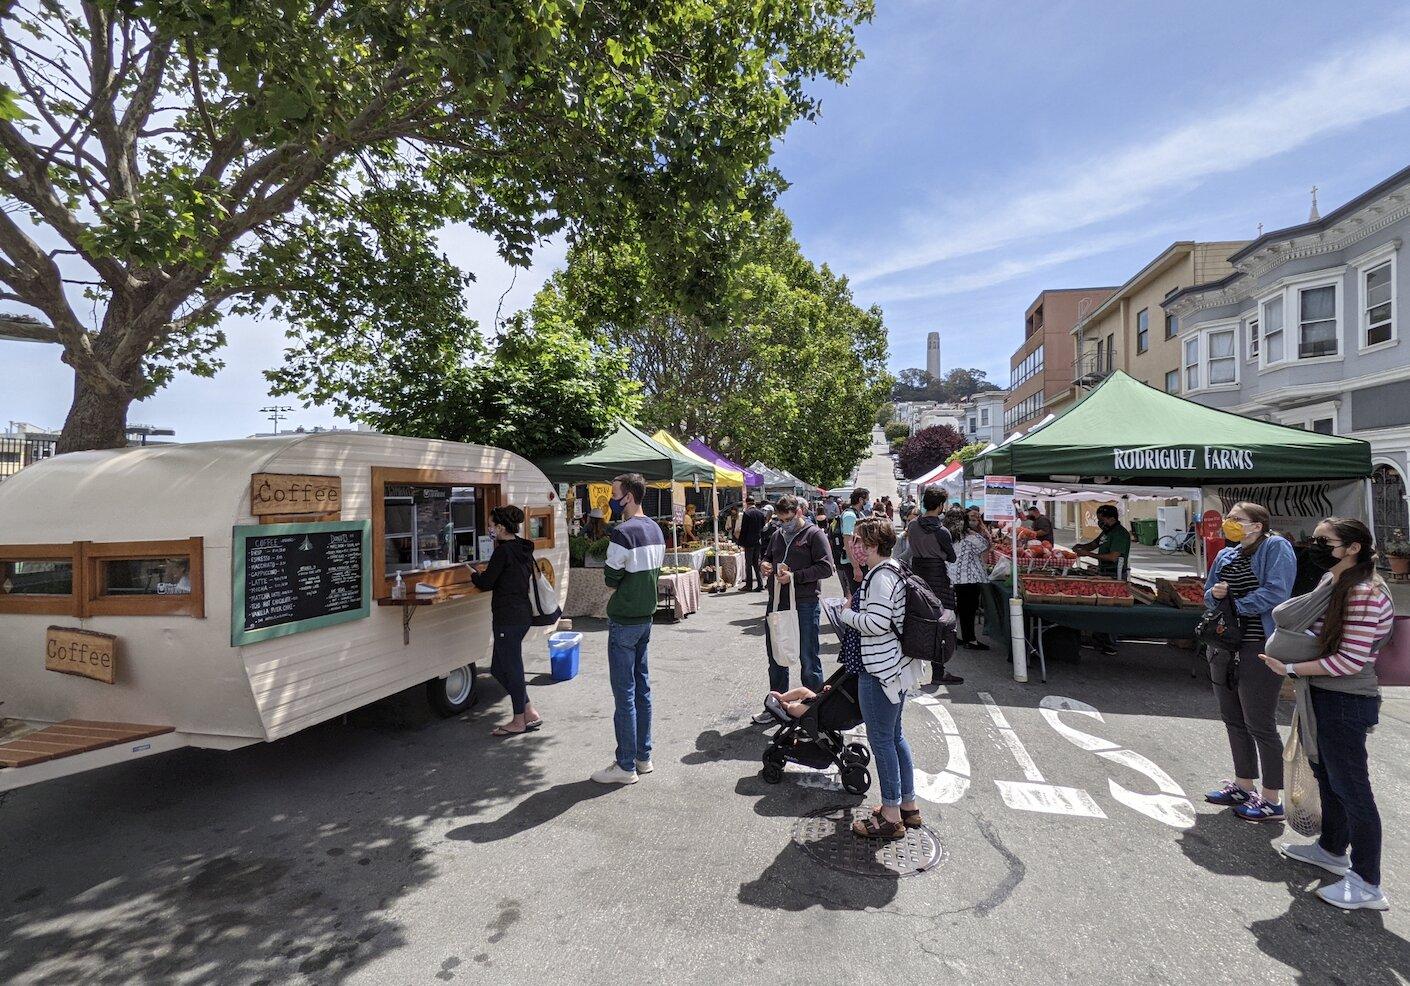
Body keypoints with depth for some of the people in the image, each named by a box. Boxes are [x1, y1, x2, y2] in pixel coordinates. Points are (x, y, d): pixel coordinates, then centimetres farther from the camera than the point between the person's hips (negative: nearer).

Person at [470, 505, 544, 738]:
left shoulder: (503, 551, -15)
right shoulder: (523, 549, 12)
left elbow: (486, 583, -12)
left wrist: (473, 574, 8)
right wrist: (482, 575, 19)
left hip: (508, 618, -9)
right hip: (523, 616, 9)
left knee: (511, 668, 3)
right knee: (499, 668, 18)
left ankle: (519, 721, 16)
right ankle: (530, 713, 21)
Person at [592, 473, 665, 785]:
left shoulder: (623, 532, -19)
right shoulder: (655, 530, 8)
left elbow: (611, 580, -13)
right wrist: (618, 576, 6)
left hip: (624, 621, -9)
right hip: (646, 617, 9)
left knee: (624, 694, 0)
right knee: (642, 688, 15)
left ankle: (626, 766, 9)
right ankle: (643, 756, 25)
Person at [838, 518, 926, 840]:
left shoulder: (881, 576, -19)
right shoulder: (893, 571, 12)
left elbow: (877, 622, -26)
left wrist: (846, 614, -11)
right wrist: (855, 612, 15)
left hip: (880, 668, -10)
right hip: (897, 665, 10)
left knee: (881, 740, 1)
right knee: (895, 736, 19)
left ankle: (891, 816, 12)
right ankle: (908, 804, 31)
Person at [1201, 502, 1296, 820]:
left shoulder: (1275, 547, -8)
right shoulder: (1226, 556, 13)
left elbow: (1275, 592, -19)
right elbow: (1208, 596, 16)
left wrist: (1235, 605, -10)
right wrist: (1215, 594, -6)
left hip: (1259, 648, -8)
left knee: (1260, 725, 1)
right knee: (1233, 720, 16)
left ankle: (1272, 800, 14)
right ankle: (1243, 786, 29)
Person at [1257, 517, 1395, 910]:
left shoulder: (1364, 593, -19)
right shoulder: (1332, 585, 10)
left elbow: (1351, 660, -21)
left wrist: (1290, 669, -18)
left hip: (1344, 702, -10)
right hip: (1322, 698, 10)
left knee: (1351, 788, 0)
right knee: (1327, 777, 21)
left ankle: (1368, 885, 11)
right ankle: (1332, 849, 38)